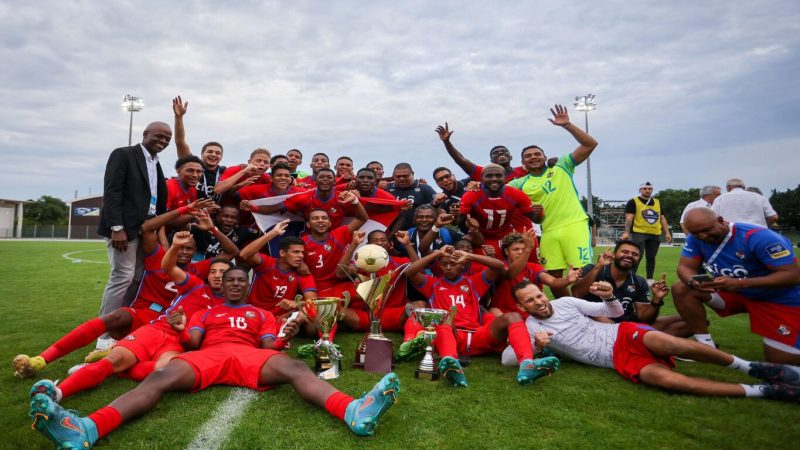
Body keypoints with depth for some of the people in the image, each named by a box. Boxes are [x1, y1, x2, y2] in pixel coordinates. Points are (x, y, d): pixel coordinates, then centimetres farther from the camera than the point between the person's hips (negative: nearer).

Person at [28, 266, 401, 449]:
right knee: (161, 377, -28)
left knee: (294, 368, -30)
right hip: (207, 356, 2)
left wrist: (285, 338, -9)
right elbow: (191, 343, 15)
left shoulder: (261, 314, 28)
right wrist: (180, 330, -7)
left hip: (249, 356, -1)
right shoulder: (205, 312, 30)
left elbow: (269, 347, 13)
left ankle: (355, 413, -53)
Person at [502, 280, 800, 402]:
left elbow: (616, 313, 10)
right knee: (664, 378, -28)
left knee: (661, 342, -33)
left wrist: (609, 297, -13)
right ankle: (762, 391, -20)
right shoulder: (530, 328, 2)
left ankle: (752, 368, -16)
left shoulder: (564, 302, 6)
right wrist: (535, 346, -22)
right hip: (617, 360, -1)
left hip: (623, 335, 1)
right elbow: (506, 358, -9)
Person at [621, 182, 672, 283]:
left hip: (655, 234, 6)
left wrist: (667, 233, 12)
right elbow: (629, 218, -9)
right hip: (639, 233, -5)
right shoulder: (633, 202, -2)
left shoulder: (657, 202, 17)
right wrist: (627, 232, -18)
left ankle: (650, 279, 19)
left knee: (651, 257, 10)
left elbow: (662, 218, 18)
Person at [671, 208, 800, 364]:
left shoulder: (759, 237, -30)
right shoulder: (696, 238, -14)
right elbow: (685, 267, -13)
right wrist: (693, 282, -39)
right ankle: (706, 346, -7)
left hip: (780, 299, -4)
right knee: (681, 290, -17)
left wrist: (740, 283, -45)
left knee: (780, 362, -6)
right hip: (733, 292, 5)